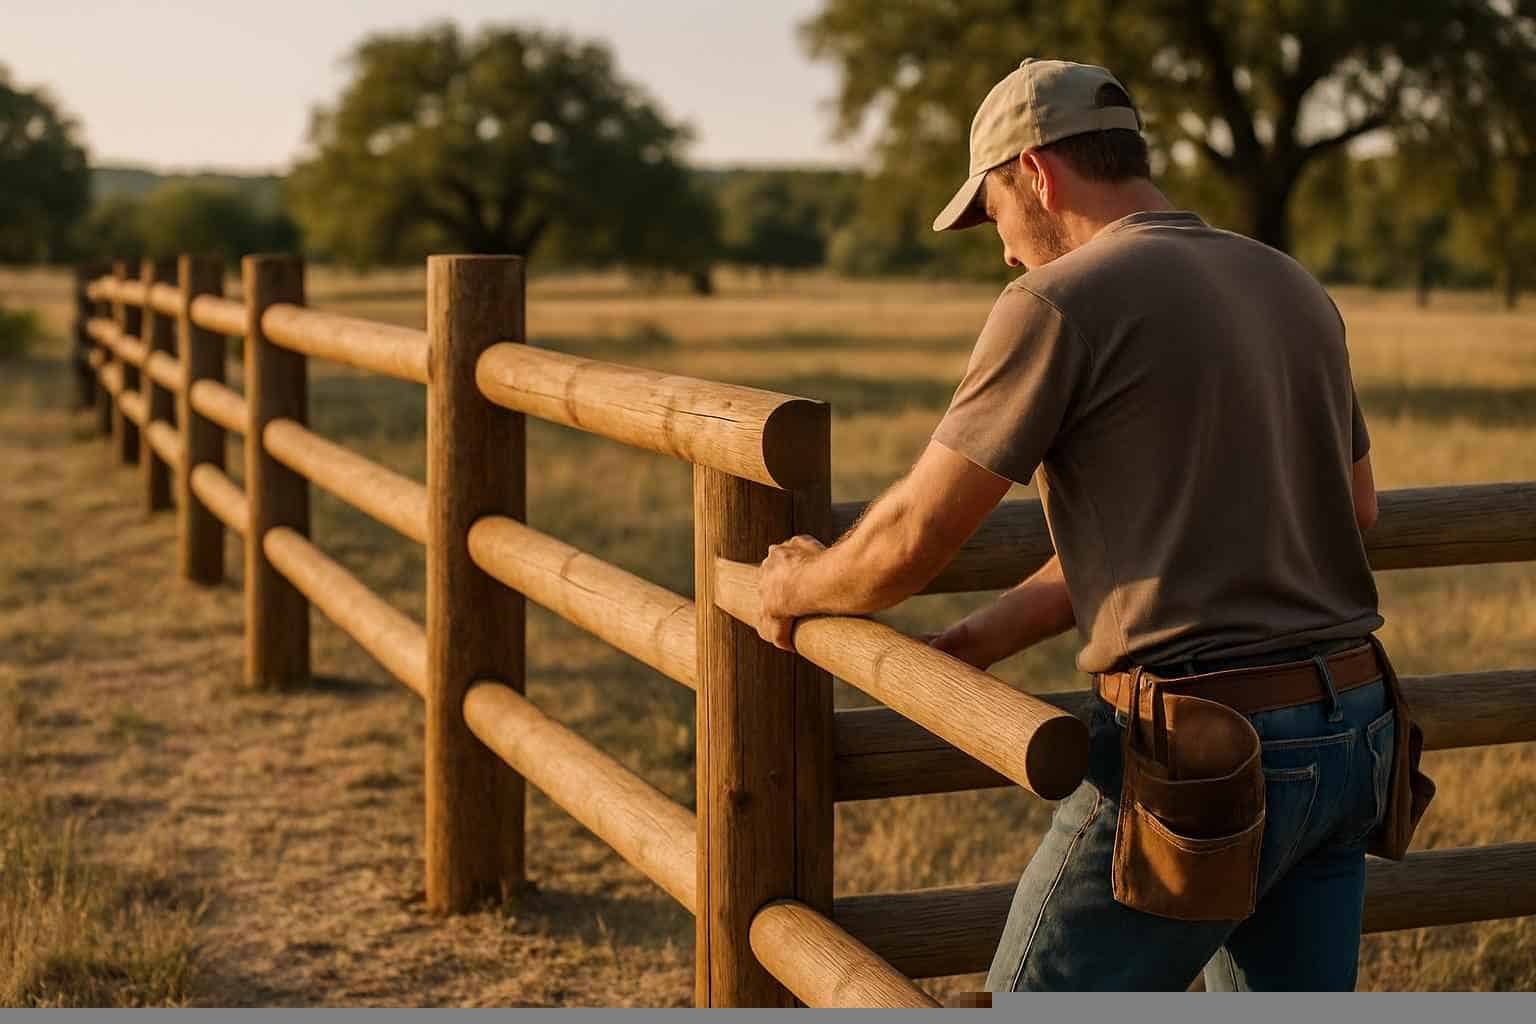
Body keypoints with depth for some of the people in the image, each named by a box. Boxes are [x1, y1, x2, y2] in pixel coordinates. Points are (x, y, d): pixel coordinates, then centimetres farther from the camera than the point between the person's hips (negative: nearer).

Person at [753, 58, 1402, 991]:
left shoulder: (1060, 302, -11)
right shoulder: (1297, 293, 13)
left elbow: (915, 537, -7)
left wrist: (798, 586, 17)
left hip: (1203, 757, -7)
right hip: (1352, 729, 8)